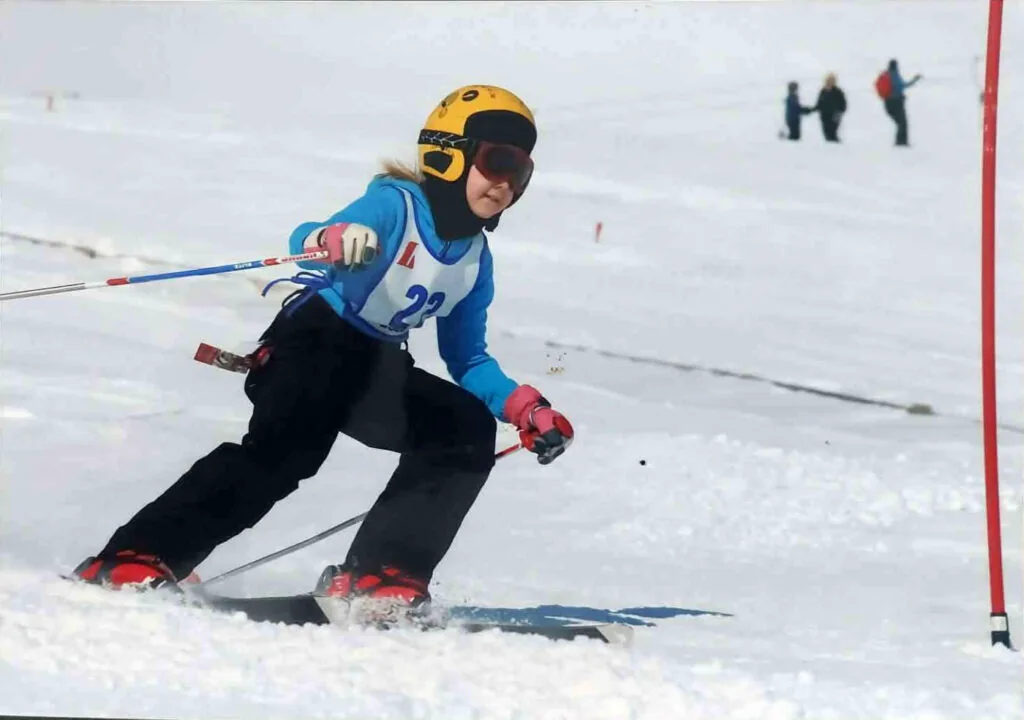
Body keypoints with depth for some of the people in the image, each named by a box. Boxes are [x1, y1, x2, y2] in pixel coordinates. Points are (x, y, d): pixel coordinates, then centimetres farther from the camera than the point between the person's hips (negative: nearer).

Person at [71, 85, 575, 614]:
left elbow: (469, 362, 18)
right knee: (286, 449, -30)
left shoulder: (475, 259, 11)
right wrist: (331, 240, -52)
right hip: (318, 340, -7)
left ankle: (376, 576, -18)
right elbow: (305, 241, -27)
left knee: (469, 429, -12)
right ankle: (135, 559, -32)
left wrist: (524, 408, 1)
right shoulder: (397, 203, -10)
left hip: (377, 371, 7)